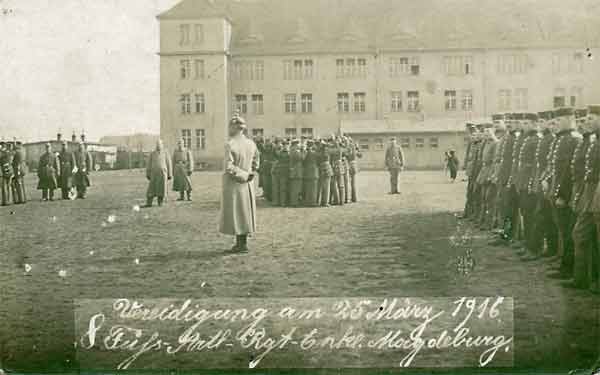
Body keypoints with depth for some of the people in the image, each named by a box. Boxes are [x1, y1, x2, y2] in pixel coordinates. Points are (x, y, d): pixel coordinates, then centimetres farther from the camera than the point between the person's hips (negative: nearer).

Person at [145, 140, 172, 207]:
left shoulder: (165, 153, 5)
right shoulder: (152, 154, 6)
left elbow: (168, 164, 4)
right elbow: (149, 164, 7)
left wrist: (169, 175, 0)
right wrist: (147, 174, 1)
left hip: (163, 173, 0)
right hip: (154, 174, 1)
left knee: (162, 189, 0)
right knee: (152, 188, -4)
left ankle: (160, 203, 14)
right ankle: (149, 203, 1)